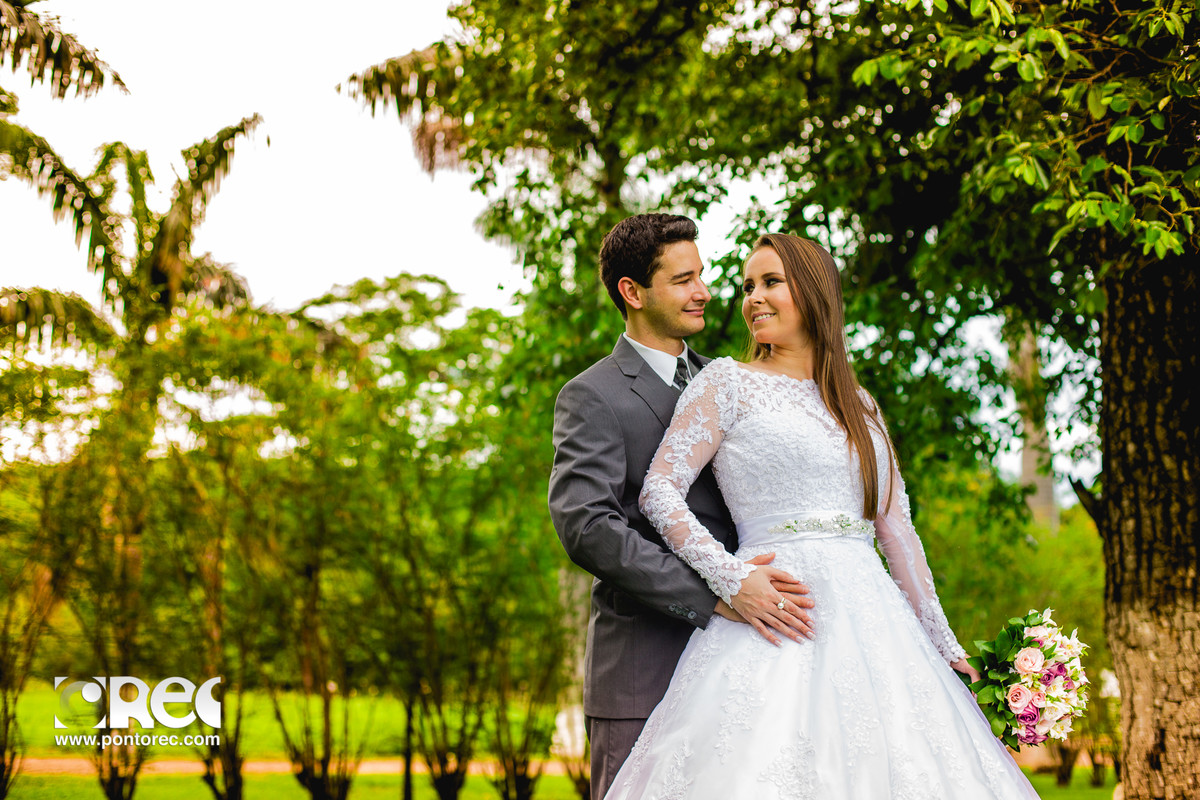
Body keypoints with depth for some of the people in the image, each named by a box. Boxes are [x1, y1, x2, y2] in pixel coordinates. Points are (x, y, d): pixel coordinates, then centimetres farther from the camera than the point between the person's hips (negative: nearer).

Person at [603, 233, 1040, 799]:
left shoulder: (860, 408, 19)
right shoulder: (728, 382, 6)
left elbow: (896, 530, 19)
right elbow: (659, 491, -2)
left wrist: (943, 646, 17)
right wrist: (732, 579, -13)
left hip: (870, 619, 5)